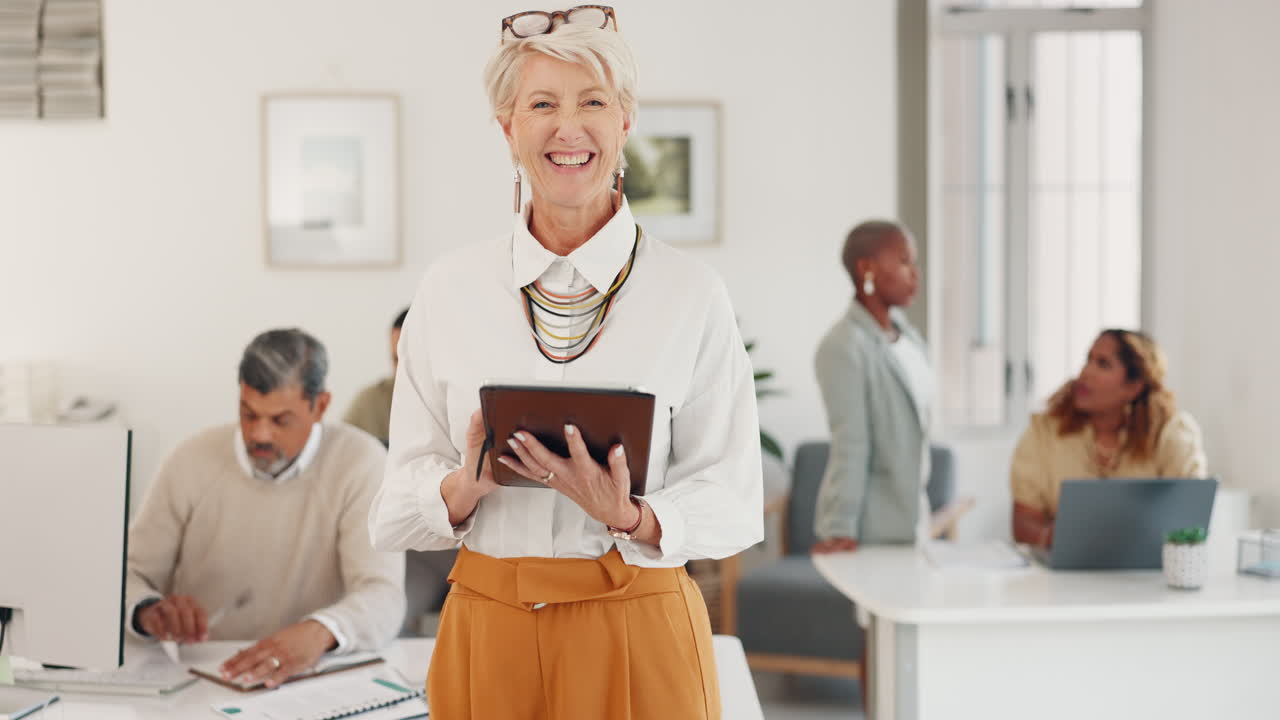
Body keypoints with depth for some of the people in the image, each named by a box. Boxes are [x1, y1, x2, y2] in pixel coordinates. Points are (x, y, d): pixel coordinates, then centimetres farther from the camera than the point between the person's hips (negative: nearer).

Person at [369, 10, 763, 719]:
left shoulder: (690, 294, -4)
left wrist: (629, 518, -20)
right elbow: (397, 506, 4)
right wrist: (464, 487, -17)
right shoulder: (450, 289, 1)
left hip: (640, 633, -1)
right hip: (486, 628, 2)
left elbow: (731, 500, -2)